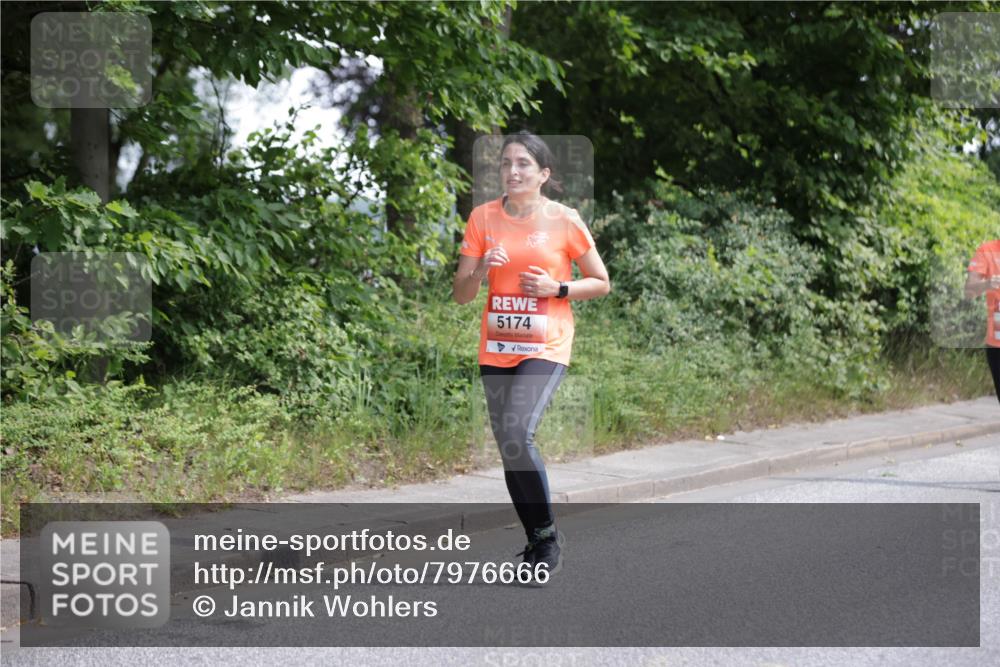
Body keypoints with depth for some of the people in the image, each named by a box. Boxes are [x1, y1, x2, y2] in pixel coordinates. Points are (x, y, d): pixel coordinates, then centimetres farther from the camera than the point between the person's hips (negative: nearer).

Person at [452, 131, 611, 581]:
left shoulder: (564, 220, -4)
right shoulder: (483, 218, 3)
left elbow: (601, 284, 5)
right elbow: (461, 294, 5)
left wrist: (556, 288, -12)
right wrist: (481, 269, -15)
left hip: (546, 347, -4)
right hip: (496, 350, 4)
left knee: (517, 435, -23)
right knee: (508, 448, 7)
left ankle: (547, 535, -6)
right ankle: (537, 545, 22)